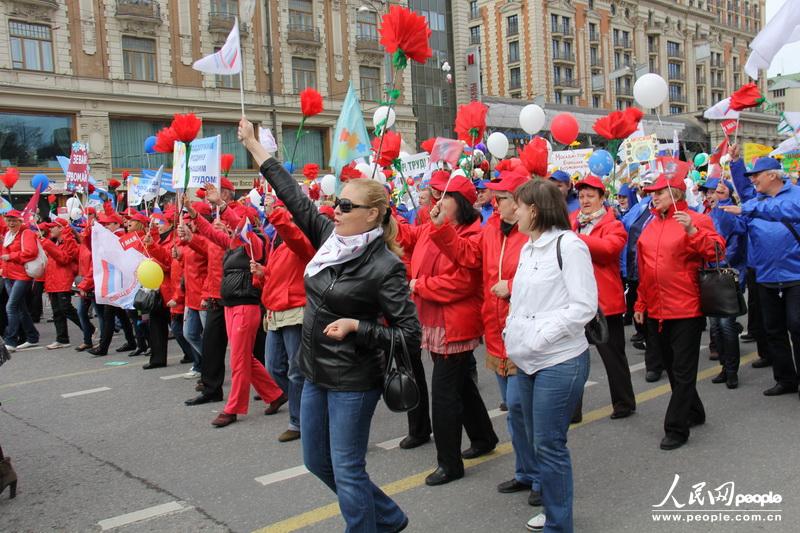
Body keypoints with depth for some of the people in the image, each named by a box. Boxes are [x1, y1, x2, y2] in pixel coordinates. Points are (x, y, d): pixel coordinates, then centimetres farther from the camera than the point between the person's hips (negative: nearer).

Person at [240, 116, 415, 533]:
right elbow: (294, 197, 8)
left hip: (353, 381, -8)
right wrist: (253, 146, 11)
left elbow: (411, 335, -18)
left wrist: (356, 327, -23)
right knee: (317, 461, 20)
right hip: (316, 373, 9)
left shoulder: (384, 266, -19)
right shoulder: (330, 236, -1)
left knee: (347, 470, 2)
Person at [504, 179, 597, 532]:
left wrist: (539, 338, -18)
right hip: (527, 361, 8)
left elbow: (584, 306, -16)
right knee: (538, 440, 17)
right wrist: (512, 335, 6)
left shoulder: (569, 245, -11)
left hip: (560, 362, -8)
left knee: (549, 444, -1)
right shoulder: (528, 248, 13)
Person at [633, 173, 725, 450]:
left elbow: (717, 251, -19)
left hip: (686, 311, -7)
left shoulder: (696, 220, -6)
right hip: (656, 312, 7)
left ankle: (676, 429, 6)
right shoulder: (650, 226, 11)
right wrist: (641, 304, 15)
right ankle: (694, 413, 36)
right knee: (672, 367, 17)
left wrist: (692, 231, -31)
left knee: (683, 371, 0)